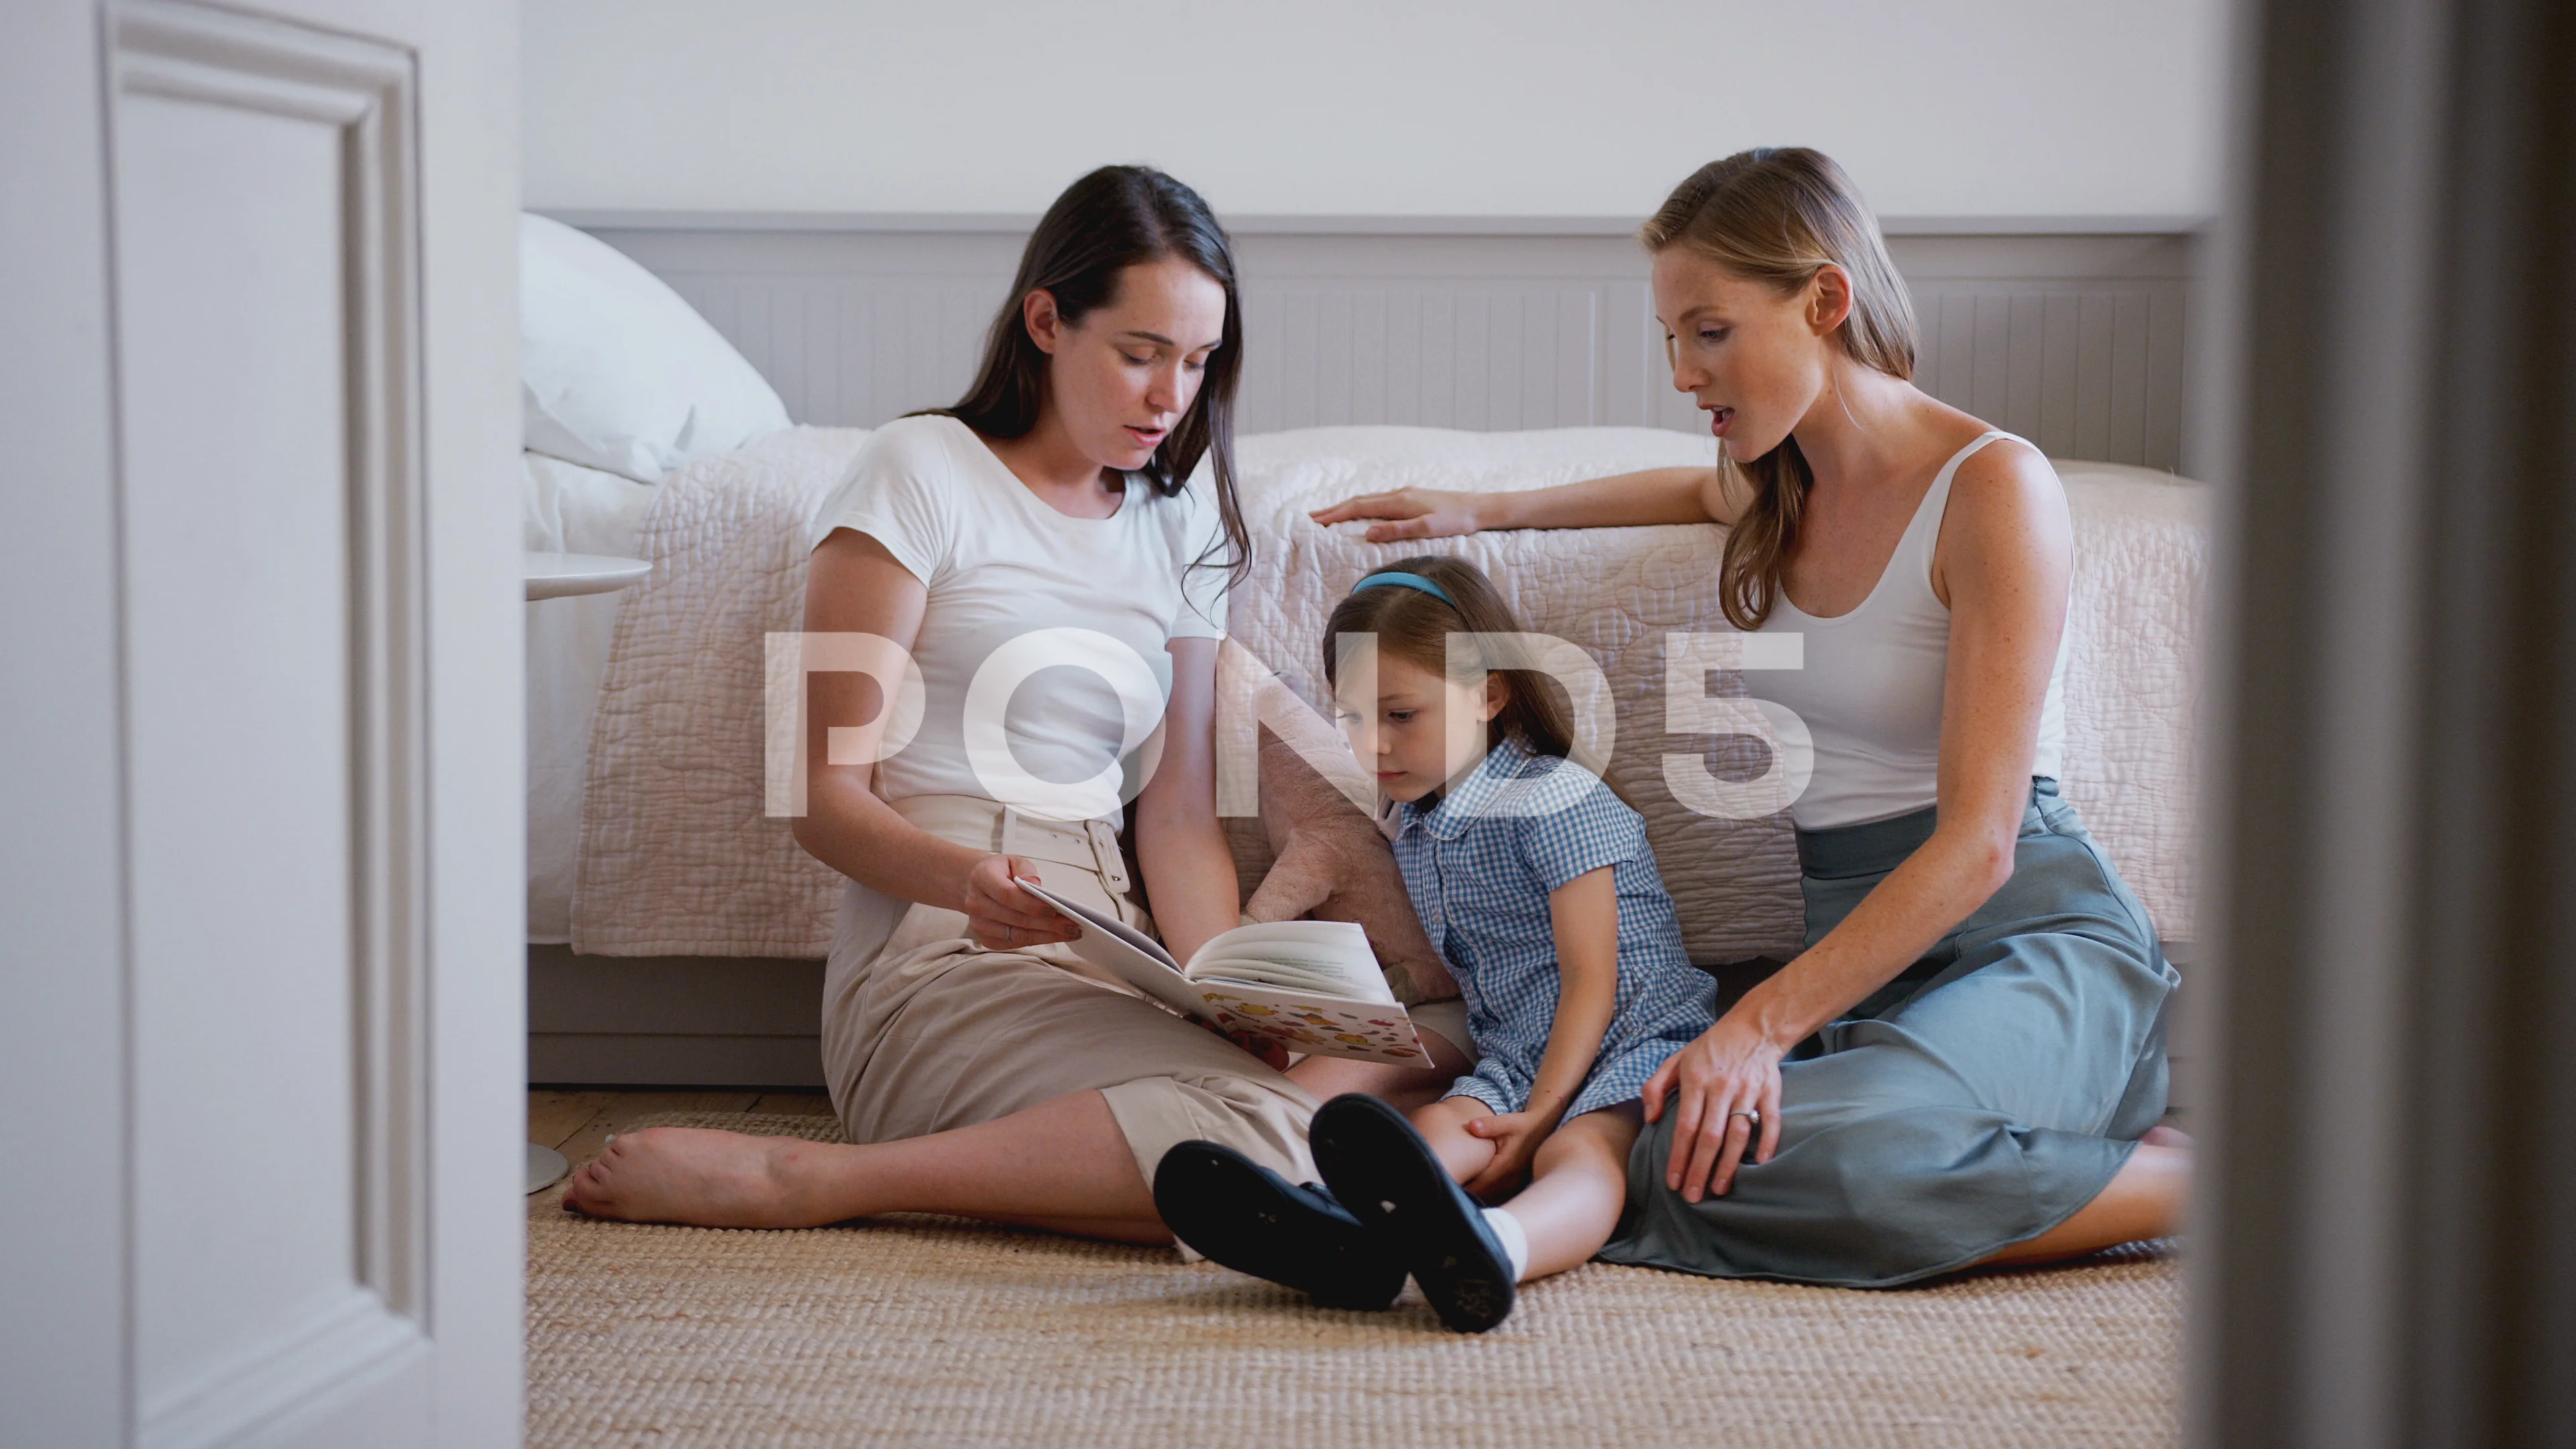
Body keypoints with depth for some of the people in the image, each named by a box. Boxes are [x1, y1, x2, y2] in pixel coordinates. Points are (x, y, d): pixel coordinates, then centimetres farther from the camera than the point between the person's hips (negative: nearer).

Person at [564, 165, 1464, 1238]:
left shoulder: (1180, 523, 19)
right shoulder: (924, 474, 2)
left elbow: (1178, 818, 12)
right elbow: (827, 797, -3)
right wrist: (963, 880, -25)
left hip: (1110, 966, 7)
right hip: (938, 962, -6)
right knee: (1259, 1135, -32)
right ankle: (795, 1180, -22)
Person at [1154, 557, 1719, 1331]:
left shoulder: (1554, 800, -8)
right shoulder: (1414, 825, 16)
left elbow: (1591, 984, -12)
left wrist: (1540, 1116, -20)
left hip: (1635, 1043, -6)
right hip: (1515, 1059, 6)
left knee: (1581, 1150, -37)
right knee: (1440, 1129, -26)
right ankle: (1347, 1240, -61)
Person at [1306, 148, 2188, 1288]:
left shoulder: (1994, 488, -11)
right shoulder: (1775, 491, 12)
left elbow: (1977, 841, -18)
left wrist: (1764, 1022, -25)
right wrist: (1485, 509, 35)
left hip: (2038, 944, -7)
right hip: (1860, 954, 7)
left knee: (1758, 1149, -36)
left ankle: (2193, 1186, -16)